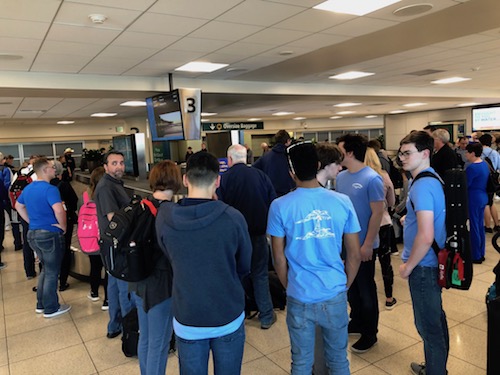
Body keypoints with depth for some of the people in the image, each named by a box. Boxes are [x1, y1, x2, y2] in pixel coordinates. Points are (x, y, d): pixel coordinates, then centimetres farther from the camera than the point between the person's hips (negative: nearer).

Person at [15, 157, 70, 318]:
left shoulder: (28, 188, 8)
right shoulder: (50, 189, -21)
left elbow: (18, 206, 23)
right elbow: (59, 210, -34)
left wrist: (31, 221, 19)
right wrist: (63, 226, -17)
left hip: (33, 233, 9)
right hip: (50, 234, -9)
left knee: (45, 270, 23)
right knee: (52, 273, 5)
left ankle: (41, 304, 31)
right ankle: (51, 309, 16)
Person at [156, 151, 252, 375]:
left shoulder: (164, 217, -15)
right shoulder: (233, 218, -19)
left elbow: (171, 258, 2)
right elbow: (245, 267, -2)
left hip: (187, 320, 1)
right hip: (229, 318, -1)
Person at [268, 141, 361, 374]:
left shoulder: (280, 206, -11)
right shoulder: (342, 202, -6)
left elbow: (279, 259, -4)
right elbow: (354, 256, 0)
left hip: (300, 297, -1)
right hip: (335, 296, 1)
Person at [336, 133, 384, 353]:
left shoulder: (372, 179, -16)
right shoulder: (341, 177, 3)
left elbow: (377, 213, -16)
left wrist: (367, 244, -17)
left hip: (363, 245, -6)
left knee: (366, 290, 8)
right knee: (350, 286, 19)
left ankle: (370, 334, 25)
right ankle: (356, 322, 39)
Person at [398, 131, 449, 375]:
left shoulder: (422, 187, -24)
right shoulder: (432, 179, 7)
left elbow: (425, 236, -28)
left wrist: (408, 266, -17)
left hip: (423, 266, -10)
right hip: (433, 263, 10)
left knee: (428, 325, 6)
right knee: (436, 318, 23)